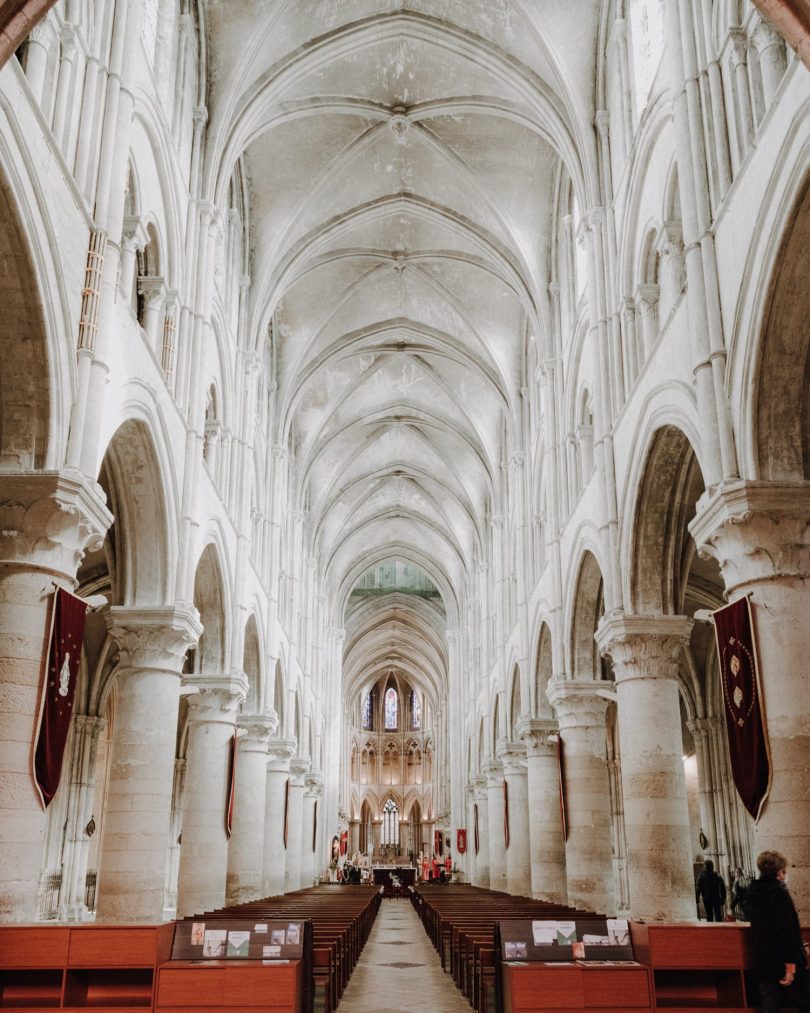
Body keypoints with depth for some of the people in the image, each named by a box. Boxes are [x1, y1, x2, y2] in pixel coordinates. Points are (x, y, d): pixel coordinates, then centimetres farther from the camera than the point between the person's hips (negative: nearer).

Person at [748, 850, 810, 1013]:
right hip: (781, 961, -7)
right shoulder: (779, 892, -16)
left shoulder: (754, 892, 9)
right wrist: (790, 964, -23)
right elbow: (787, 930, -23)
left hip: (763, 960, 7)